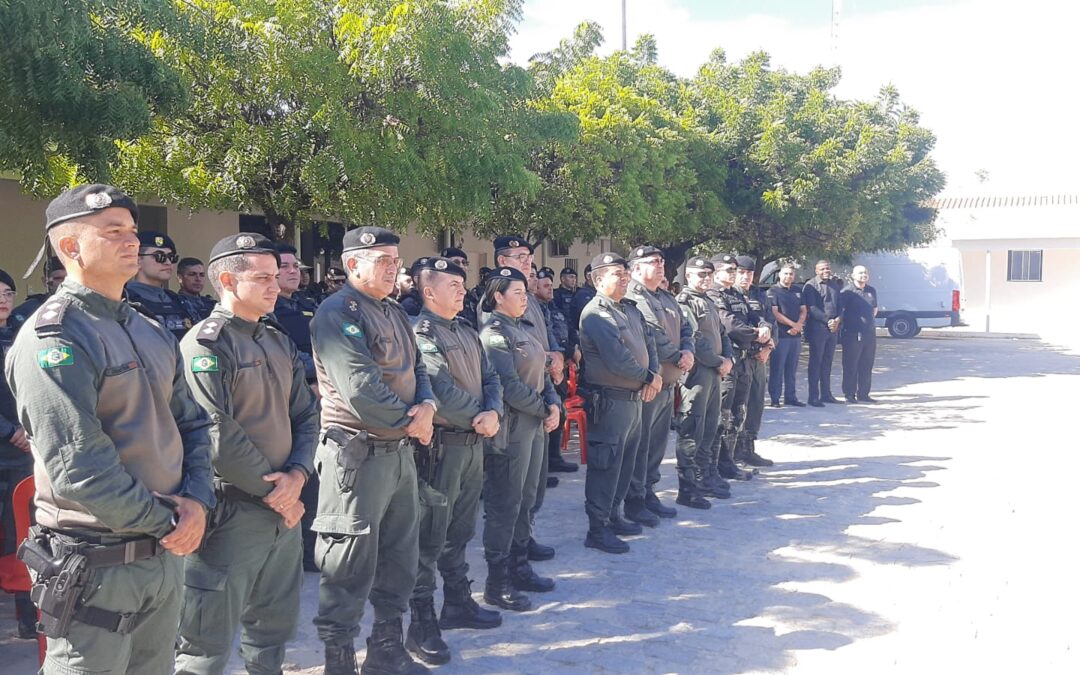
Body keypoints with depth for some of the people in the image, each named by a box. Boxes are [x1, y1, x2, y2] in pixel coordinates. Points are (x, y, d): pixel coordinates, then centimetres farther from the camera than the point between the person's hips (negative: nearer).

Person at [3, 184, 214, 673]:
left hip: (166, 555, 8)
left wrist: (197, 502, -5)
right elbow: (78, 468, -23)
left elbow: (192, 422, 12)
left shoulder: (152, 333, 11)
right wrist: (164, 522, -14)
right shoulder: (54, 338, -16)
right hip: (96, 565, -8)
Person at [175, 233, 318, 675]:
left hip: (283, 509, 8)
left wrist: (297, 475, -7)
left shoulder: (279, 342, 12)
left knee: (275, 628, 19)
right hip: (231, 511, -8)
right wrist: (272, 491, -14)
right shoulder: (206, 344, -13)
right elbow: (219, 437, -21)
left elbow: (306, 415, 10)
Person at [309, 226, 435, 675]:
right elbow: (359, 390, -24)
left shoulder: (395, 314, 14)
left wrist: (427, 405, -8)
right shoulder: (337, 312, -15)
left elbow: (416, 368, 14)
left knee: (400, 556, 18)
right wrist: (411, 420, -12)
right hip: (357, 453, -9)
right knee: (350, 567, 1)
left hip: (400, 450, 9)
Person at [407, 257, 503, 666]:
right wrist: (479, 418, -11)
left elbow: (490, 377, 9)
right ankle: (421, 625, 11)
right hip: (441, 445, -8)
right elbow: (441, 391, -22)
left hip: (473, 443, 8)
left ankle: (458, 604, 33)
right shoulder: (420, 332, -13)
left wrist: (493, 413, -11)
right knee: (430, 538, 1)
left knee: (460, 532, 19)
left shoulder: (467, 332, 14)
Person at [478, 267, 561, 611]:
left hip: (535, 424, 9)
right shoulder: (494, 333, -13)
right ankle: (497, 583, 10)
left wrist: (554, 404, -3)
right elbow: (509, 386, -19)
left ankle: (519, 567, 28)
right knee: (504, 505, -1)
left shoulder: (525, 328, 12)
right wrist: (544, 410, -10)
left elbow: (541, 372, 14)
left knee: (526, 500, 16)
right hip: (511, 428, -9)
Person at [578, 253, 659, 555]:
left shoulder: (631, 309, 14)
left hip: (635, 399, 9)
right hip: (610, 402, -9)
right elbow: (617, 360, -23)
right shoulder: (595, 314, -16)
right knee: (606, 465, -2)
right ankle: (597, 529, 7)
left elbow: (648, 343, 13)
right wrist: (647, 378, -9)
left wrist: (655, 374, -6)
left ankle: (612, 515, 33)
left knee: (625, 462, 18)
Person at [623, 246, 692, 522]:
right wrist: (679, 359, -13)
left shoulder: (667, 299, 18)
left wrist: (688, 351, -6)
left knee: (657, 442, 17)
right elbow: (653, 336, -21)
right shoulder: (632, 299, -14)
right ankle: (634, 501, 8)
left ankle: (648, 493, 29)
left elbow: (685, 329, 15)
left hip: (668, 383, 9)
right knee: (640, 444, -1)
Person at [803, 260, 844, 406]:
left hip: (833, 328, 6)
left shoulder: (835, 284, 15)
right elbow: (812, 308, -12)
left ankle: (826, 394, 19)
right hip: (817, 328, -6)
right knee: (815, 362, -2)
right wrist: (828, 320, -17)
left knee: (827, 362, 11)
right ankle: (813, 396, 2)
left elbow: (840, 305, 14)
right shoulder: (811, 286, -5)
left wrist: (837, 320, -5)